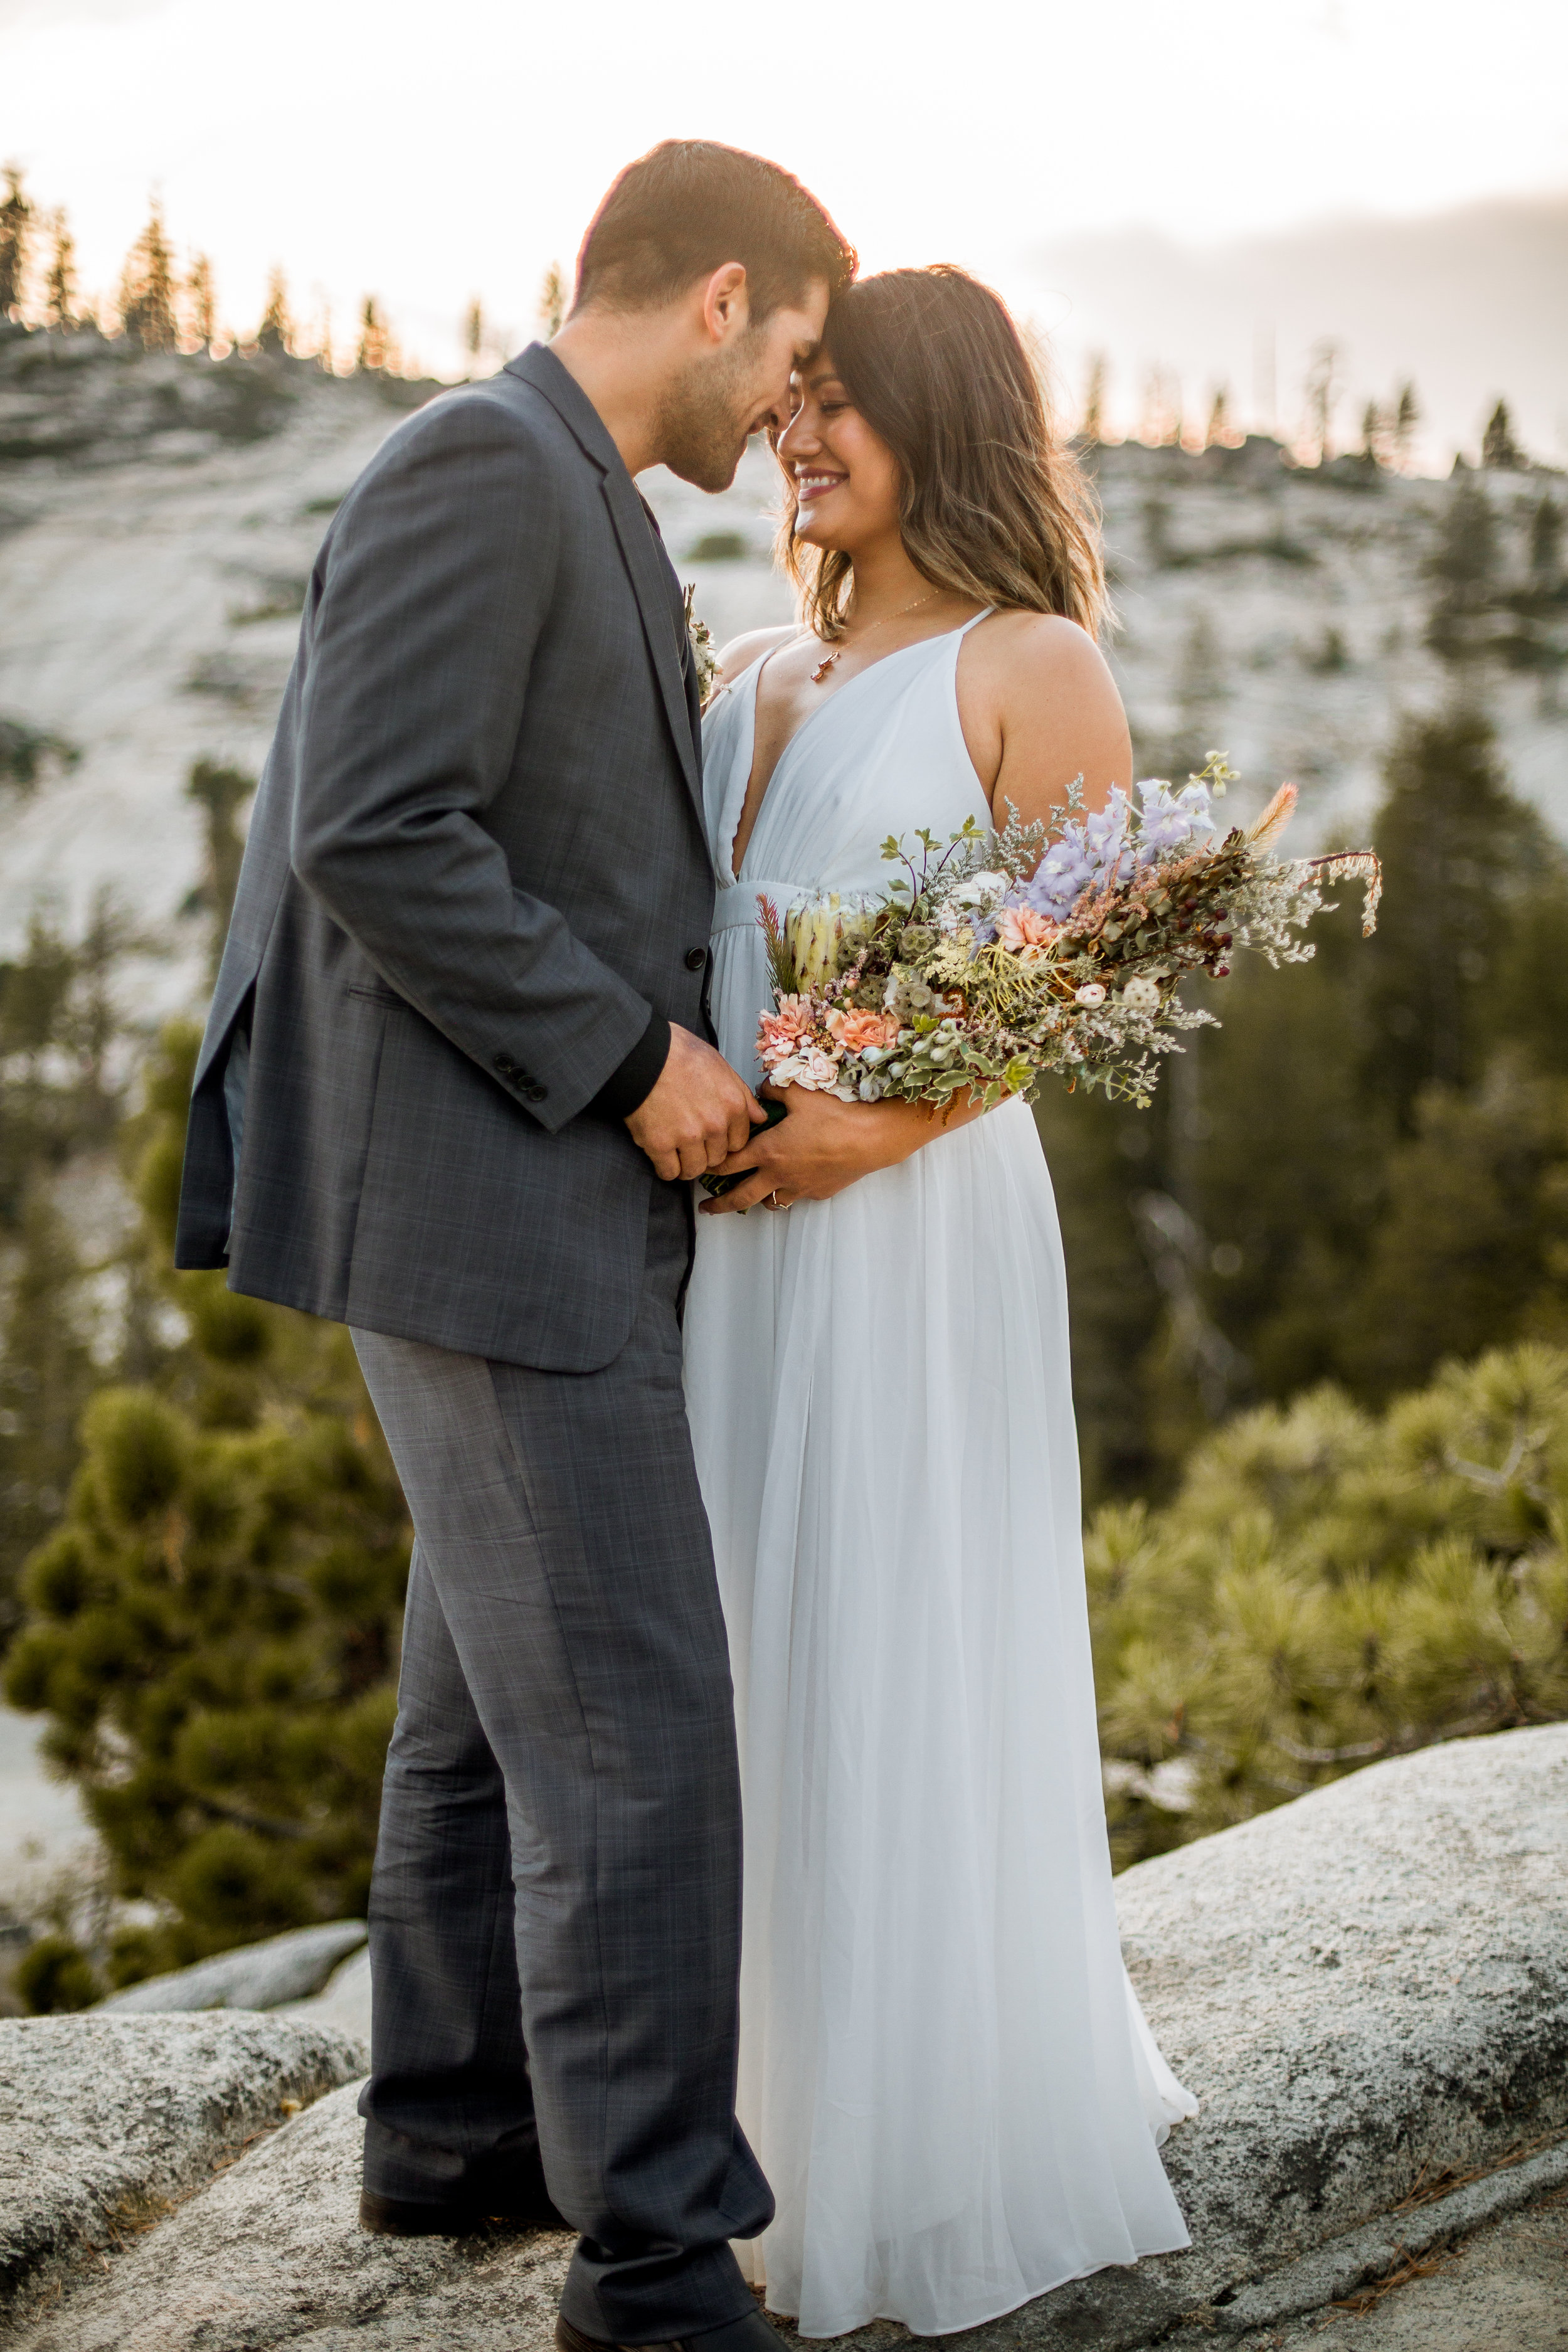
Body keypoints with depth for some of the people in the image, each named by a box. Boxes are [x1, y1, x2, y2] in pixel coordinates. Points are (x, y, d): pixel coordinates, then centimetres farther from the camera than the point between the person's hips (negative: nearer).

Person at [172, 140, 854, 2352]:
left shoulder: (565, 502, 18)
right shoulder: (482, 464, -14)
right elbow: (374, 837, -23)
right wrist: (633, 1060, -17)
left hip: (556, 1197, 11)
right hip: (492, 1212, -11)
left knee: (498, 1698, 18)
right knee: (634, 1729, -7)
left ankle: (456, 2132, 32)